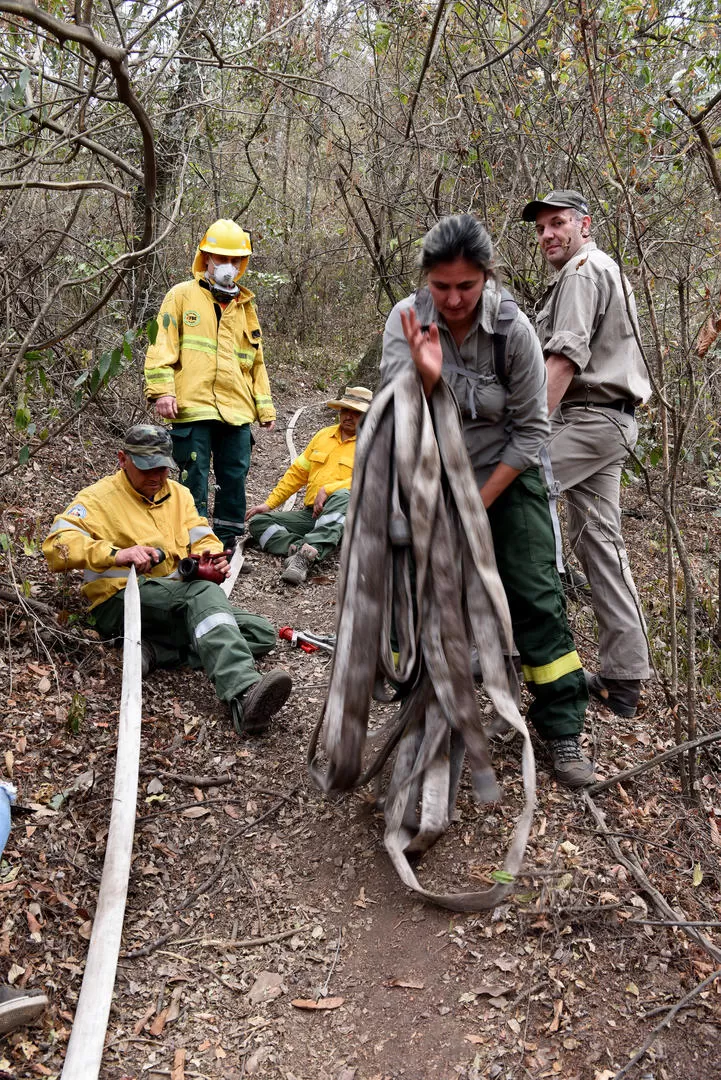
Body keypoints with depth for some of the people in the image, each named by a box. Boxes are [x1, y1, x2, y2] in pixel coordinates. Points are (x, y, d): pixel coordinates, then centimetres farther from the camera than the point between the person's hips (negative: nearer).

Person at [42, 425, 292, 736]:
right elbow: (57, 545, -16)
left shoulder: (179, 494, 18)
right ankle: (244, 696, -56)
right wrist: (116, 554, -34)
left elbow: (203, 540, 10)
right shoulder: (98, 498, 0)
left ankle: (155, 650, -22)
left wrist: (212, 559, -16)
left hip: (179, 603, 7)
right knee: (204, 591, -35)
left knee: (262, 634, -10)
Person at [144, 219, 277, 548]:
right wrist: (162, 390, -13)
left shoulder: (245, 306, 21)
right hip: (192, 409, -5)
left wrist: (265, 407, 18)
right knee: (193, 481, -4)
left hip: (237, 410, 5)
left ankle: (225, 544, 19)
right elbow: (163, 346, -1)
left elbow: (256, 361, 23)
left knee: (235, 478, 7)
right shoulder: (183, 295, 6)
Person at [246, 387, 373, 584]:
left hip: (344, 514, -6)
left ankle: (308, 552, -53)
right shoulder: (323, 435, 17)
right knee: (258, 521, -11)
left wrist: (327, 490, -24)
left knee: (342, 496, -40)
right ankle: (300, 548, -38)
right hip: (311, 513, 6)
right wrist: (269, 504, 13)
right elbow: (297, 473, 19)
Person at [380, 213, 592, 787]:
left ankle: (563, 729, 6)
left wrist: (479, 504, -16)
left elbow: (532, 429, -13)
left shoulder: (513, 328, -20)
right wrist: (426, 375, -42)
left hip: (506, 477, -1)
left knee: (538, 599, -7)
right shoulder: (408, 320, -16)